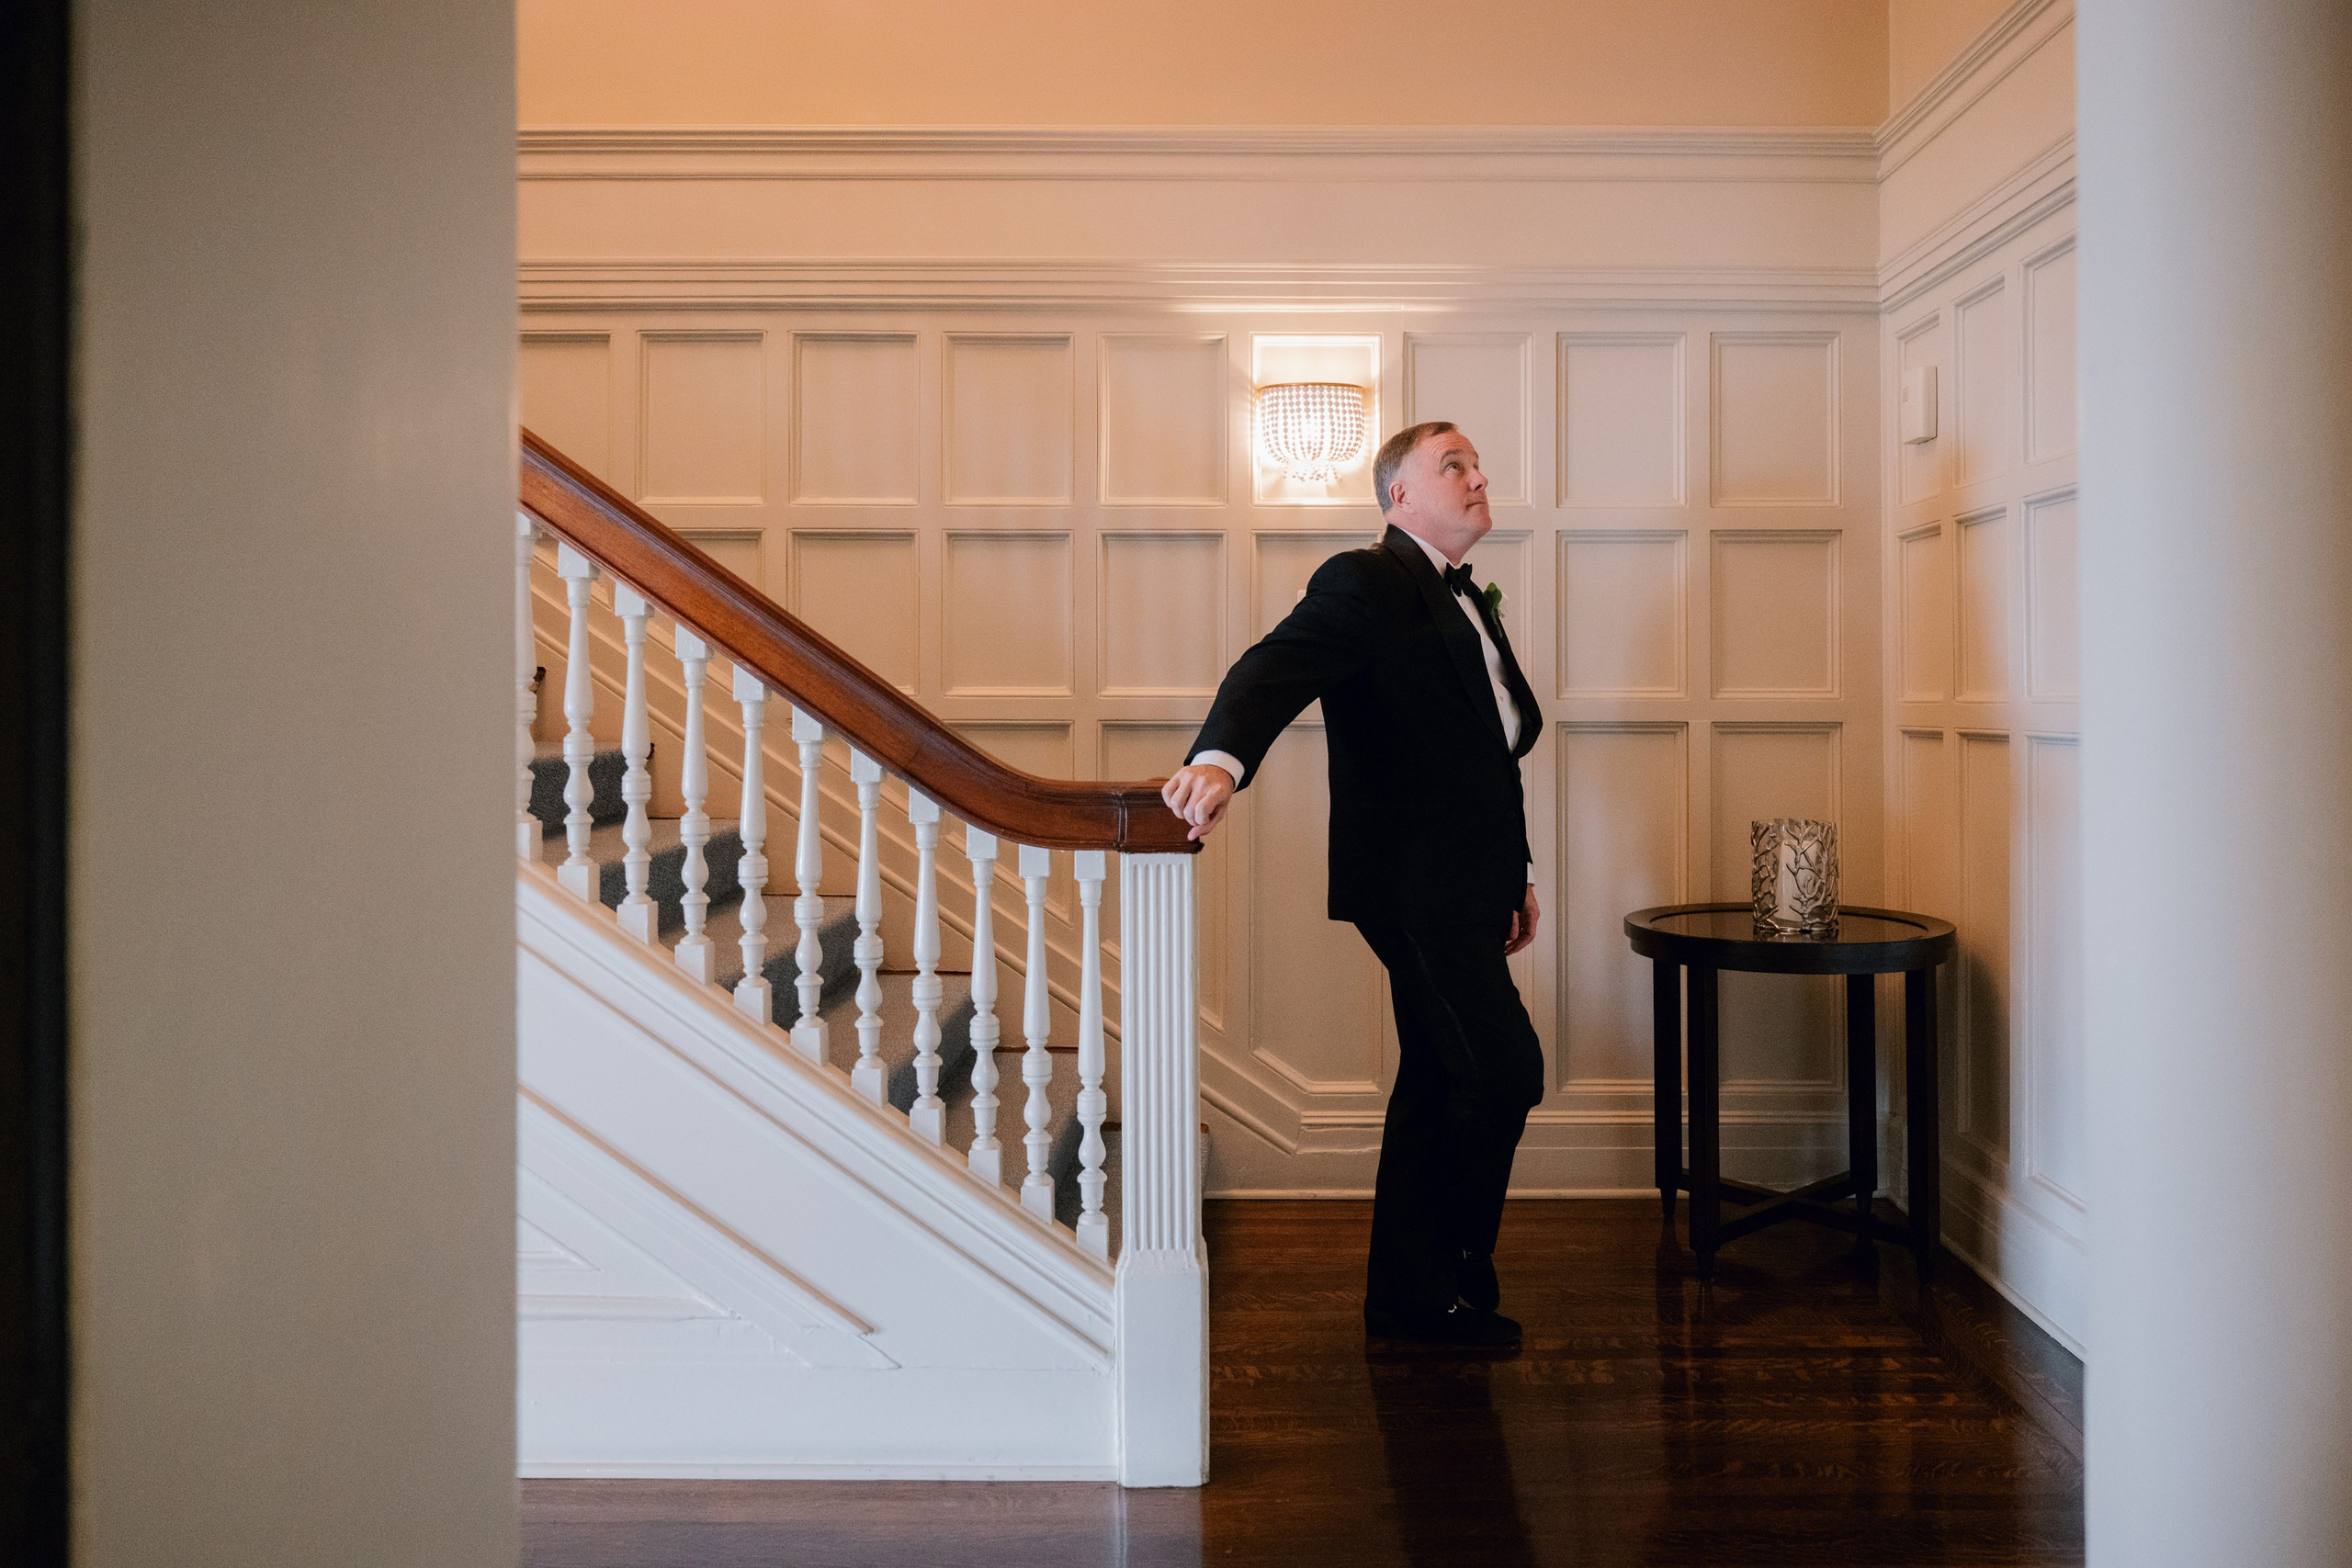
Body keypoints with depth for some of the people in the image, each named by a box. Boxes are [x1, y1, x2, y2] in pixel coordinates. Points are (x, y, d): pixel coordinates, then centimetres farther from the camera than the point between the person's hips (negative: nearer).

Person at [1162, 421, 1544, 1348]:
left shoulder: (1468, 600, 20)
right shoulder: (1365, 584, -9)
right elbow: (1274, 670, -26)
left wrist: (1517, 873, 23)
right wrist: (1220, 759, -46)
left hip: (1460, 887, 10)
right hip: (1412, 882, -10)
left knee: (1437, 1080, 13)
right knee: (1503, 1069, -9)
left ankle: (1410, 1297, 22)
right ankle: (1452, 1273, 9)